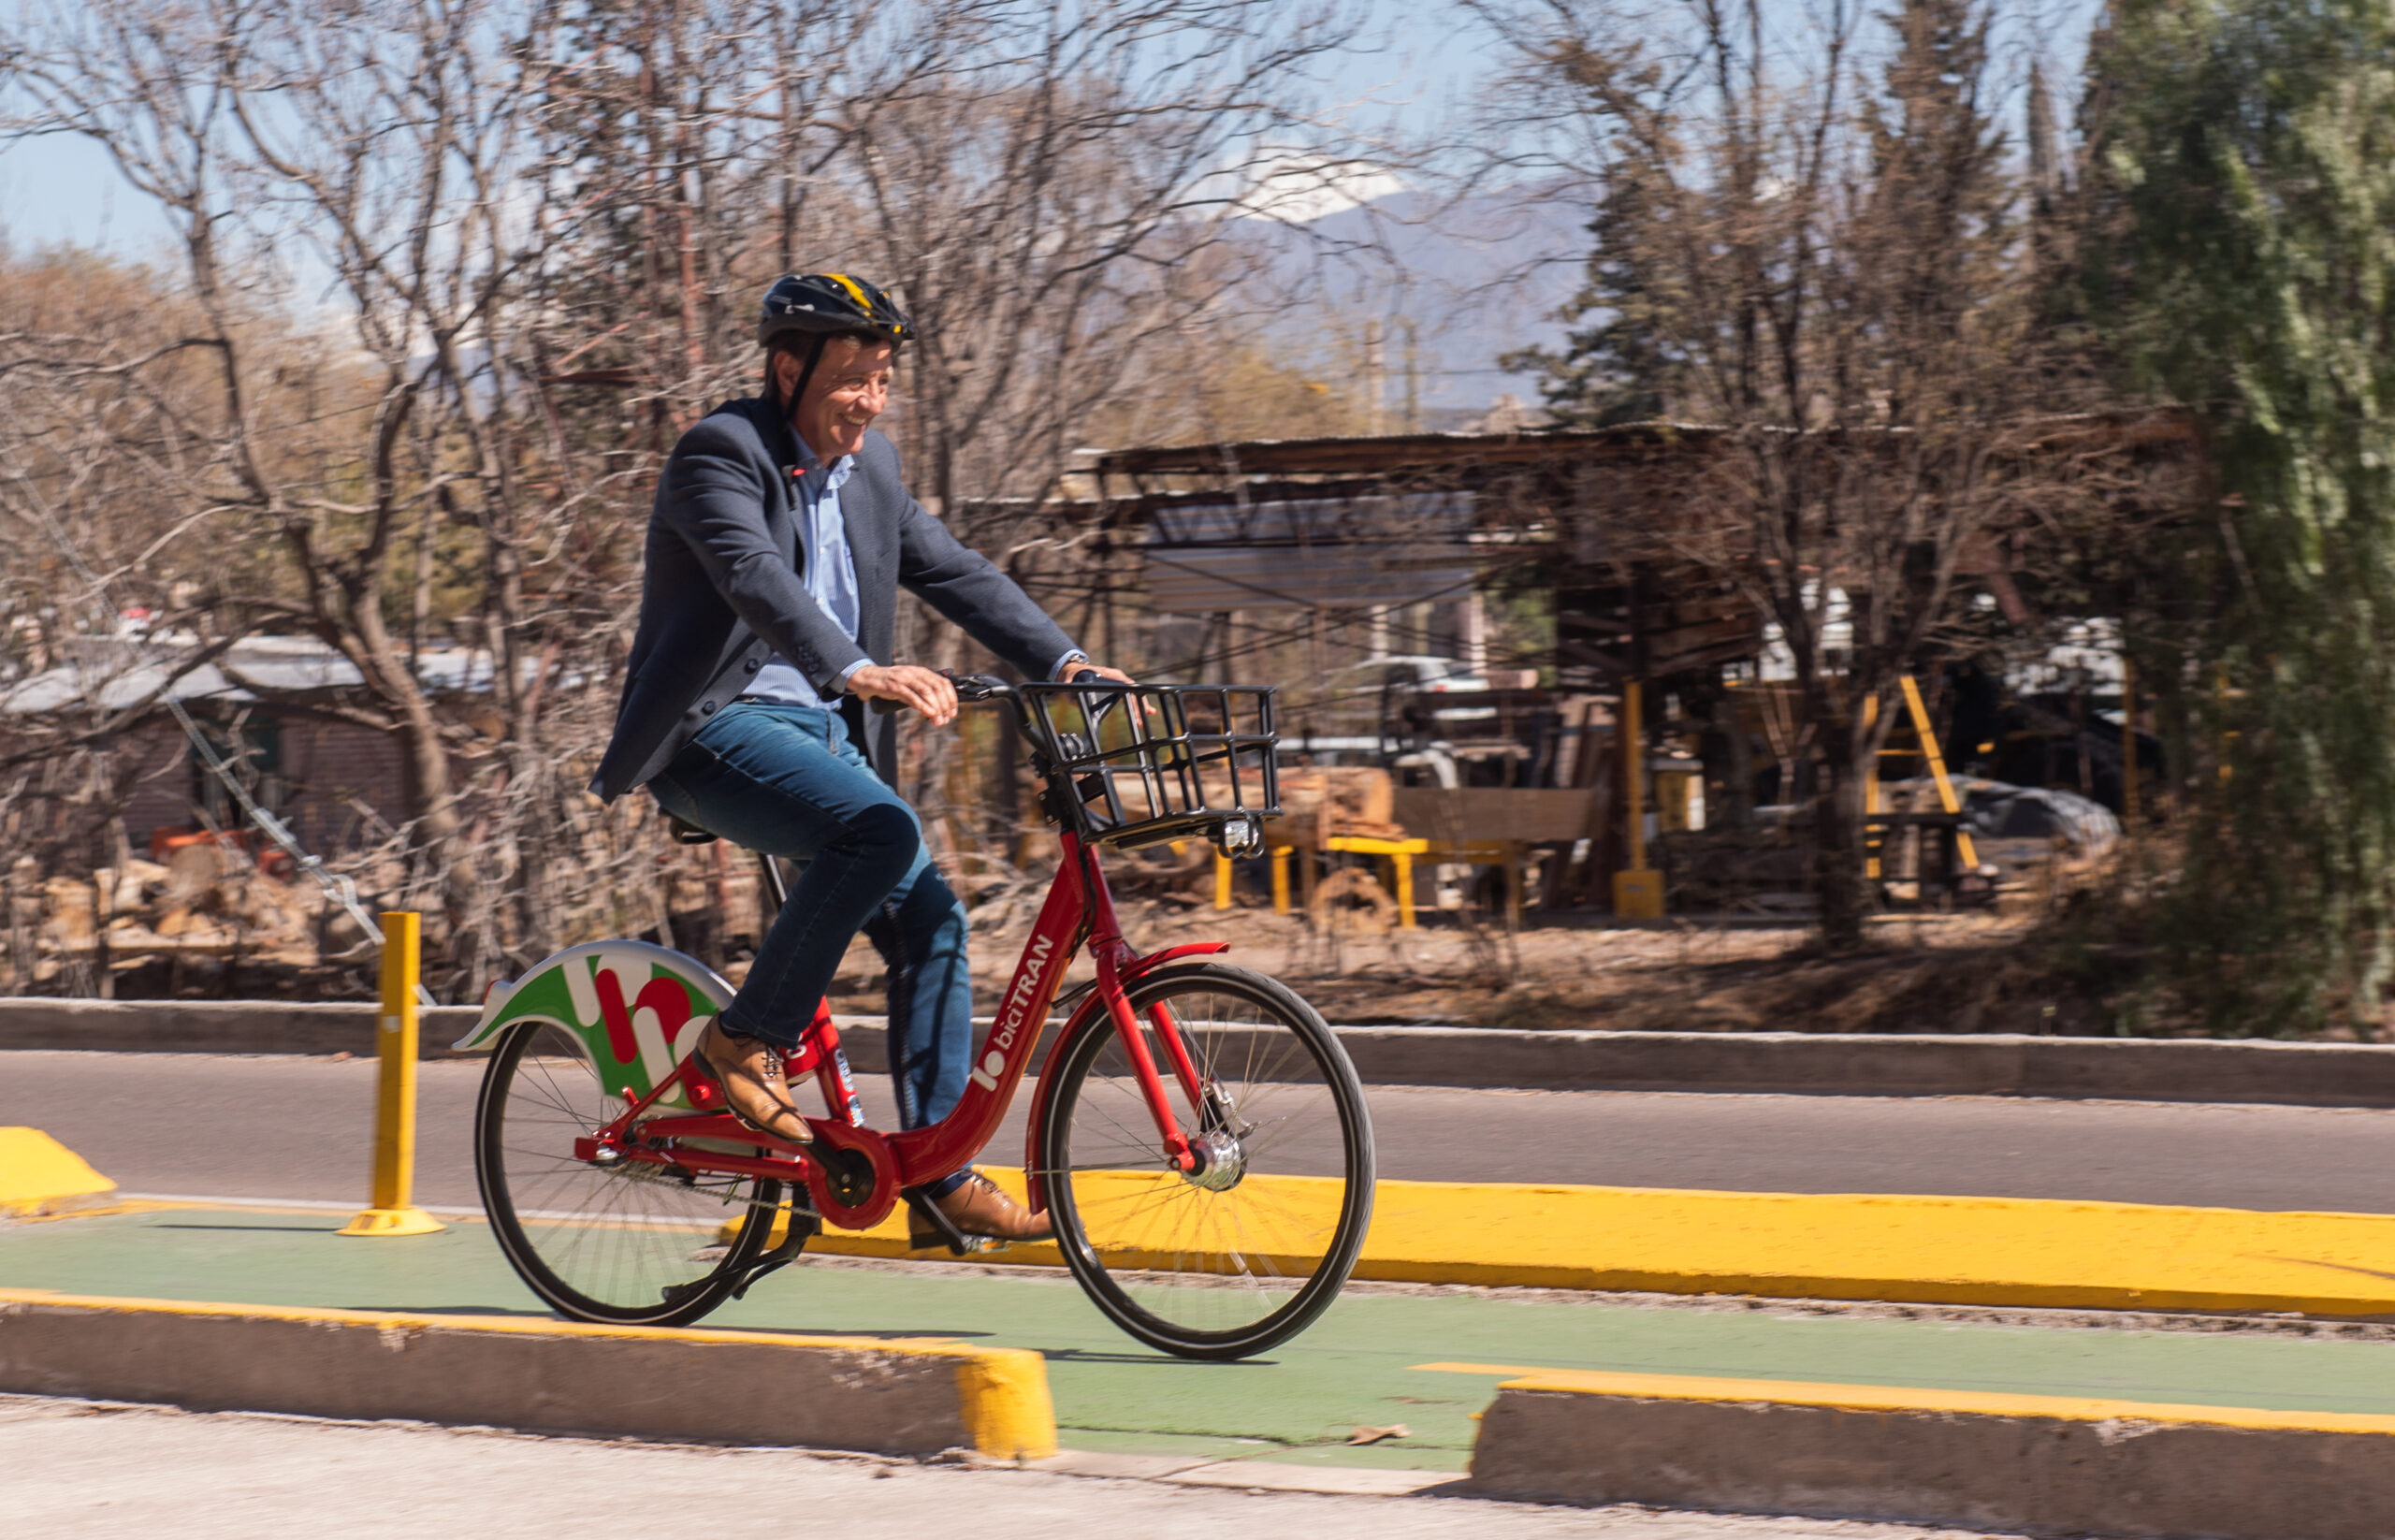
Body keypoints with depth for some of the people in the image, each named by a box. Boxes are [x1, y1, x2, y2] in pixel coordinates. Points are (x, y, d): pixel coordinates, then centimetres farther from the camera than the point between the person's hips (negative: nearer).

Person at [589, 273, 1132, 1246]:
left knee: (931, 919, -5)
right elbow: (755, 578, -29)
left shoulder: (866, 469, 13)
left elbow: (954, 571, 15)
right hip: (717, 727, -8)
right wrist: (857, 671, -44)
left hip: (821, 732, 8)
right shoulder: (722, 454, -12)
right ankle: (744, 1043, -17)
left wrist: (1063, 661, 0)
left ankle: (941, 1181, -1)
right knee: (881, 828, -31)